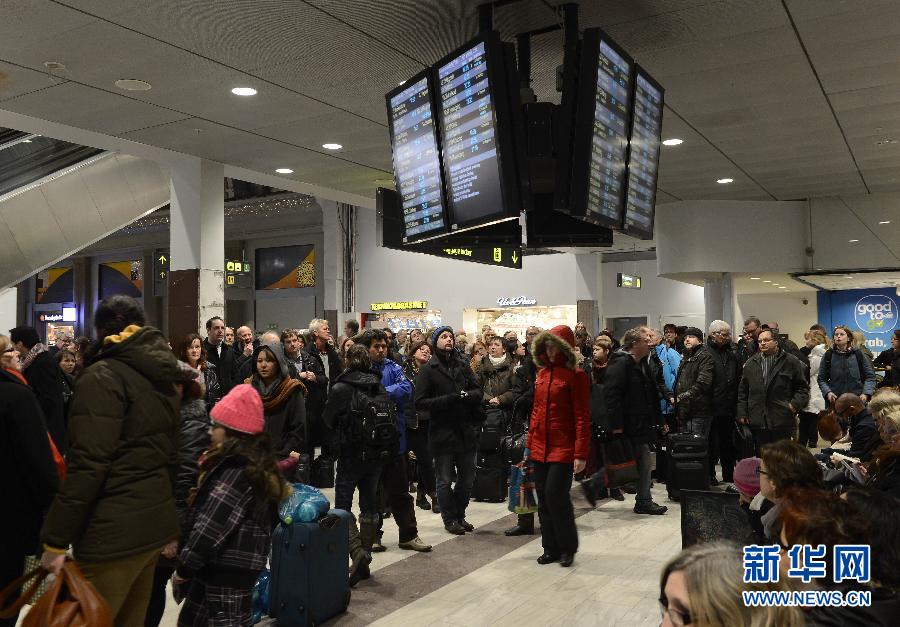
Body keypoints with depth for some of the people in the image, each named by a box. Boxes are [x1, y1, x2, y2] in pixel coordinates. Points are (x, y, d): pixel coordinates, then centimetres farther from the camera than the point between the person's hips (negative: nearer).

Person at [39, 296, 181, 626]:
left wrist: (55, 540, -13)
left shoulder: (102, 376, -11)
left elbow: (88, 464, -19)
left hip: (115, 532, -8)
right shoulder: (161, 378, 14)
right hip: (156, 523, 8)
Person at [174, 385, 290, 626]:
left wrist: (183, 569, -10)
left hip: (226, 570, -9)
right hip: (234, 565, 9)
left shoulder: (236, 472, -21)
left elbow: (210, 528, -22)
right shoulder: (255, 464, 8)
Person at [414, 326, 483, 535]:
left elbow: (478, 391, 5)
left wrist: (466, 396, -18)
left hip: (466, 430, 5)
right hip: (442, 431, -4)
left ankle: (459, 515, 33)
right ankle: (449, 519, 24)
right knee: (445, 480, 7)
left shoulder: (463, 366, 9)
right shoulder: (428, 370, -5)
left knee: (467, 478, 15)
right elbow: (420, 402, -12)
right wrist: (449, 399, -21)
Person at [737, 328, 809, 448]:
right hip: (757, 422, 3)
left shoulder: (791, 362, 2)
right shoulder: (751, 363, 12)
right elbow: (743, 390, 14)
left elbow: (802, 387, 5)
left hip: (782, 423, -3)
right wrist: (742, 412, 8)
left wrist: (796, 403, -11)